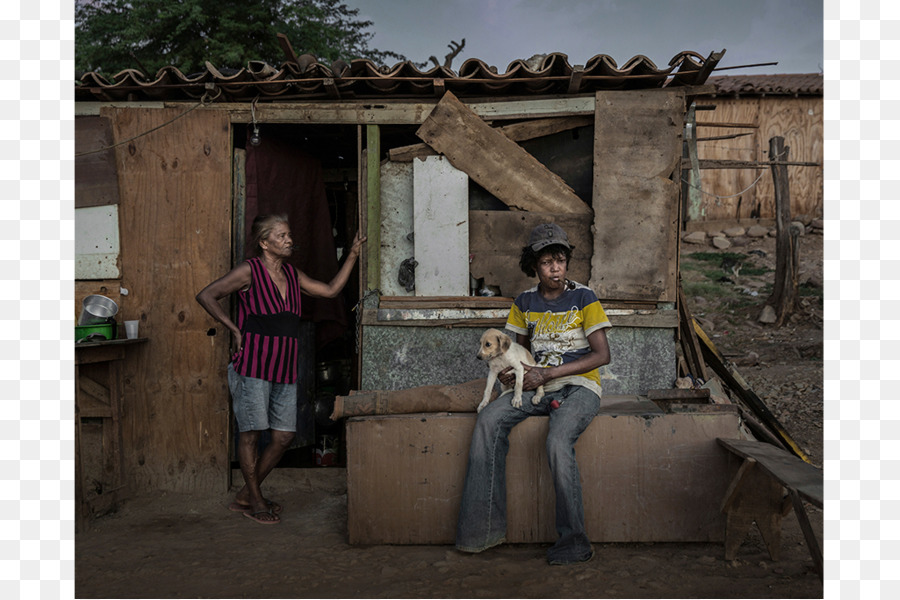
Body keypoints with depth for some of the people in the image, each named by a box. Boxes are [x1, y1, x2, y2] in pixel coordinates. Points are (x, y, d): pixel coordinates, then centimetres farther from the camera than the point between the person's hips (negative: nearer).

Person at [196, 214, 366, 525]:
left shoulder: (293, 275, 13)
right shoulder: (249, 271, -7)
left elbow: (331, 290, 17)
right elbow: (206, 296, -7)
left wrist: (352, 255, 13)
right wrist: (235, 329, -8)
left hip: (284, 369, 7)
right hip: (253, 367, -7)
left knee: (284, 436, 6)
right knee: (251, 432, 2)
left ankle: (244, 497, 22)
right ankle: (255, 501, 18)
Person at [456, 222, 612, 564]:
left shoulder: (583, 298, -4)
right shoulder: (525, 303, 10)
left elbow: (602, 354, -10)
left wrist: (549, 372, -16)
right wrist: (512, 372, -1)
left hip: (579, 386, -4)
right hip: (538, 387, 4)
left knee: (558, 441, -34)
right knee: (488, 420, -22)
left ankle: (574, 541, -21)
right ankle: (484, 529, -18)